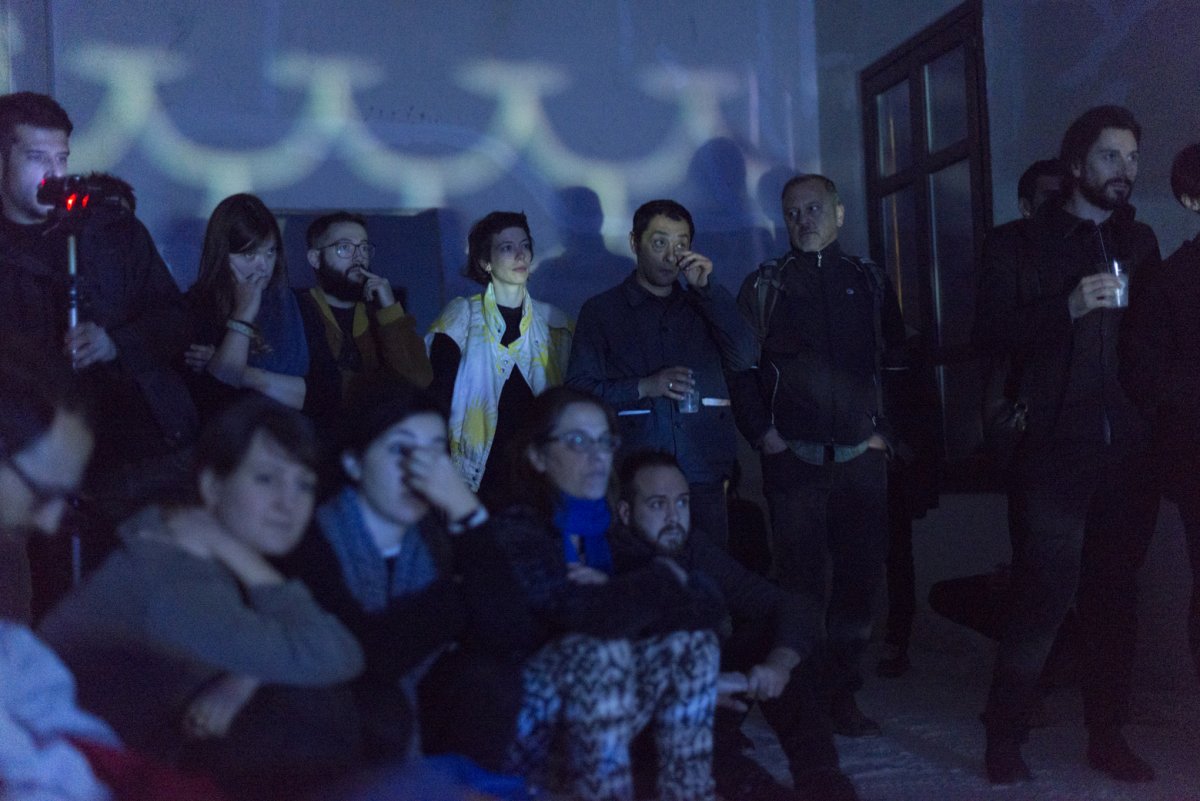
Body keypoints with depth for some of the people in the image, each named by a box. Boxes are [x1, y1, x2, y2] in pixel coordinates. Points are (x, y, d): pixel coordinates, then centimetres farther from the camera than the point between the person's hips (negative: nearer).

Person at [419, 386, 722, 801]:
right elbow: (581, 612, -30)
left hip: (578, 717, 7)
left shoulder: (603, 527, 5)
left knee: (690, 641, -6)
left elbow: (708, 605, 1)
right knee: (603, 648, -30)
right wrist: (662, 581, -12)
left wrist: (619, 594, -17)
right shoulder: (511, 529, -16)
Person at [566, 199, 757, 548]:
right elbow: (578, 389, 2)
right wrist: (643, 387, -11)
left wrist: (706, 288, -2)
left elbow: (745, 357, 2)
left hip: (704, 476, 3)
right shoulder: (602, 310, 9)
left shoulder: (701, 306, 18)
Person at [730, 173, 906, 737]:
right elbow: (740, 367, 4)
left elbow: (896, 358, 14)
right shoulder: (764, 286, 6)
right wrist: (761, 432, -5)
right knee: (799, 580, -1)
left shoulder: (868, 282, 13)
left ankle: (842, 693, 16)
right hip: (794, 456, -2)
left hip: (860, 456, 2)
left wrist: (884, 427, 5)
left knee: (860, 575, 4)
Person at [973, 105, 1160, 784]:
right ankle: (1006, 736, 8)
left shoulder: (1140, 242, 16)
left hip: (1128, 448, 4)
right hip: (1055, 449, -4)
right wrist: (1068, 307, -17)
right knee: (1044, 596, -6)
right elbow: (989, 333, -6)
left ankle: (1108, 735, 19)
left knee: (1116, 597, 7)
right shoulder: (1025, 247, 2)